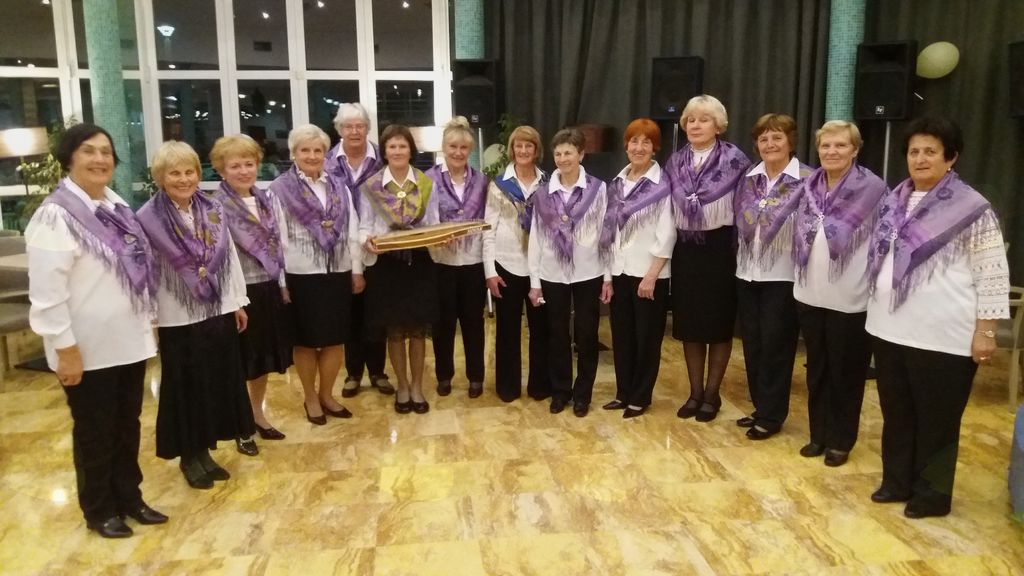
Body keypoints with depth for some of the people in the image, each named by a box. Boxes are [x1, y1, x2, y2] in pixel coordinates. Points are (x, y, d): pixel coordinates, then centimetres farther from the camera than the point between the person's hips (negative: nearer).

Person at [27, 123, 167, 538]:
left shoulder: (117, 206, 8)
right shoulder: (55, 215, -16)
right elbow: (47, 290, -19)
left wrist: (147, 322, 13)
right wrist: (65, 348, -19)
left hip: (128, 341, 7)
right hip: (88, 349, -7)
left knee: (128, 426, 17)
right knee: (95, 433, 10)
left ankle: (129, 497, 34)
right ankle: (99, 511, 27)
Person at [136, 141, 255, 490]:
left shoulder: (213, 210, 3)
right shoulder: (149, 219, -12)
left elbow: (230, 258, 7)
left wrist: (238, 302, 7)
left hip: (217, 312, 5)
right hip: (178, 317, -5)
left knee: (218, 383, 12)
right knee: (185, 387, 7)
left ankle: (203, 450, 28)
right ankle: (188, 455, 24)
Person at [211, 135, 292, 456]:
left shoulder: (264, 200, 8)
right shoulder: (217, 207, -11)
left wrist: (283, 284, 12)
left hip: (268, 288, 6)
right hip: (240, 292, -6)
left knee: (265, 357, 17)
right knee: (242, 362, 5)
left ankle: (257, 415, 34)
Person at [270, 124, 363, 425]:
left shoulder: (339, 187, 9)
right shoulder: (280, 189, -4)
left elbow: (352, 231, 9)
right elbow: (277, 238, -7)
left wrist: (357, 270, 6)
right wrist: (280, 279, -10)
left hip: (338, 273, 4)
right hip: (301, 275, -4)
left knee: (336, 339, 10)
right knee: (306, 340, 8)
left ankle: (327, 394, 28)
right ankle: (310, 397, 25)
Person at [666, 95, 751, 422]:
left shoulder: (734, 160, -6)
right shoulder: (676, 162, 8)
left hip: (719, 248, -4)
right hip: (685, 250, 4)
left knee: (718, 324, 5)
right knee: (689, 324, 9)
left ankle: (712, 393, 18)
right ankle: (695, 391, 22)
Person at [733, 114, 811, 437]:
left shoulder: (806, 180, -8)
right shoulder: (748, 180, 9)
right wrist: (740, 261, 11)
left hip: (783, 276, -5)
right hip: (747, 274, 6)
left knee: (775, 346, 2)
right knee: (752, 344, 11)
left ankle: (771, 416, 14)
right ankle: (760, 408, 25)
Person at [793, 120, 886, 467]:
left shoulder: (872, 189, -9)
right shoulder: (808, 186, 6)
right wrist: (801, 278, 12)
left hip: (851, 299, -5)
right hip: (810, 295, 5)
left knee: (845, 372, 8)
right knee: (816, 369, 14)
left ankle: (840, 440, 22)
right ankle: (818, 434, 28)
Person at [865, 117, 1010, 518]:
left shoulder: (971, 207, -9)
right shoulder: (893, 201, 9)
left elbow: (992, 274, -9)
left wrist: (985, 331, -12)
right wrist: (875, 312, 17)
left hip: (942, 336, -6)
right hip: (891, 330, 6)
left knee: (936, 418, 8)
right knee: (896, 412, 16)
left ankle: (932, 493, 24)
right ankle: (896, 481, 32)